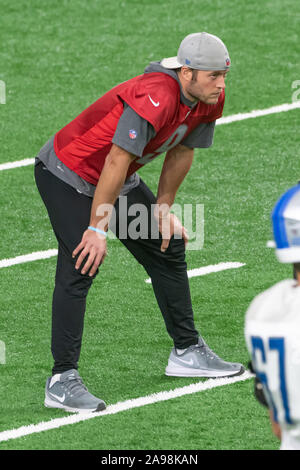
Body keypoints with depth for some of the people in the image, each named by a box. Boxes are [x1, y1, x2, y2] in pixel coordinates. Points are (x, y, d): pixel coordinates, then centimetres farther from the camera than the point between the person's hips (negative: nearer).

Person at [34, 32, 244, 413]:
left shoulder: (208, 101, -8)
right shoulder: (154, 97, -35)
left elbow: (181, 152, 8)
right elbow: (116, 162, -33)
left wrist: (163, 208, 9)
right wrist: (98, 228, -30)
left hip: (119, 180, 9)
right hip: (67, 177, -9)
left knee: (168, 249, 14)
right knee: (80, 267, -19)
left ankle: (187, 353, 29)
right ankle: (62, 380, -18)